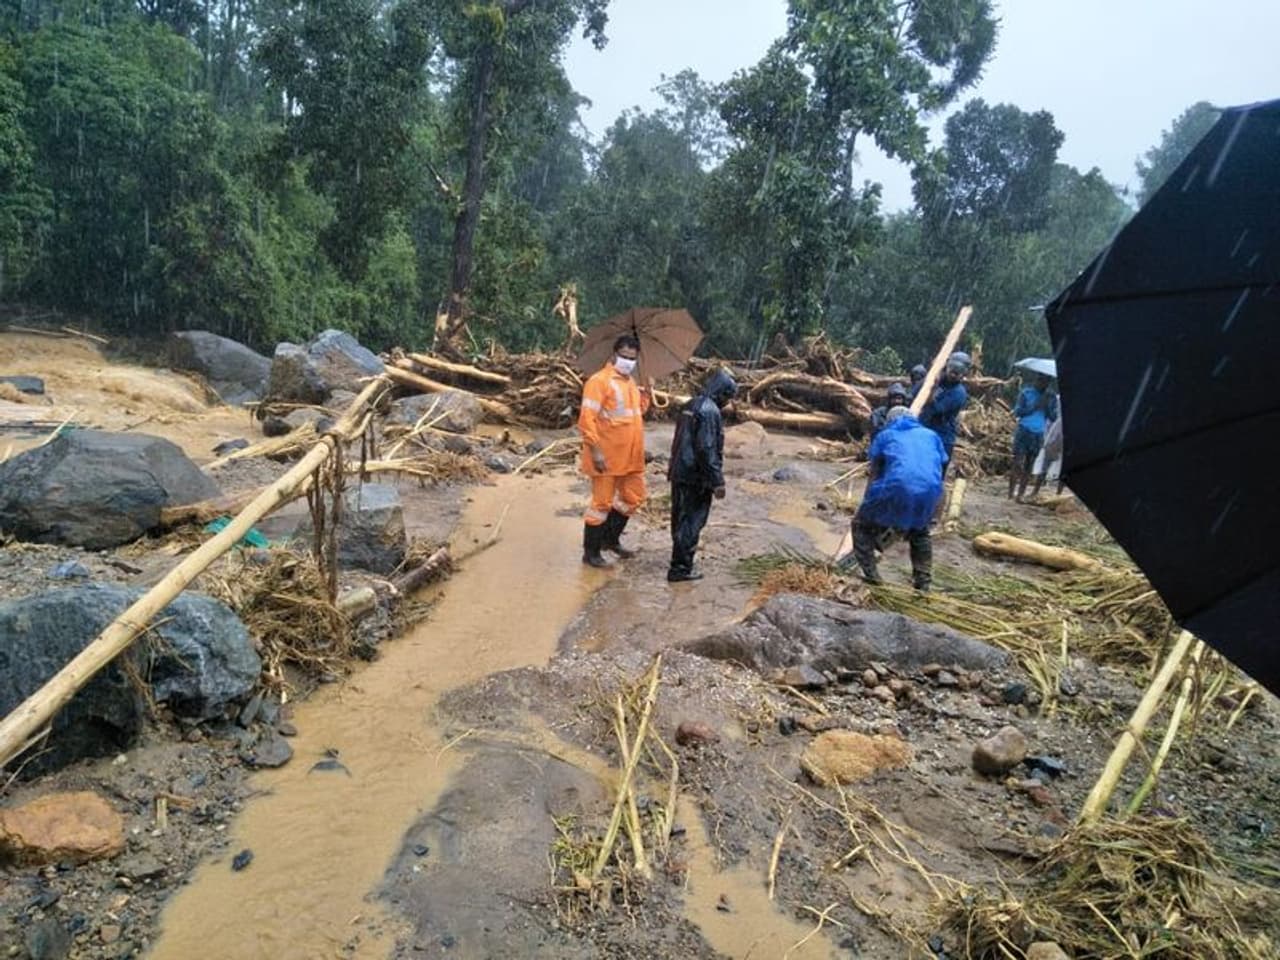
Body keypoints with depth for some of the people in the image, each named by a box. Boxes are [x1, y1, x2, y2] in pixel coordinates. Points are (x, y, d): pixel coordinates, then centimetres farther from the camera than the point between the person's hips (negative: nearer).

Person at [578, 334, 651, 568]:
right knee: (602, 503, 0)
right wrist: (596, 451, -23)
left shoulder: (629, 382, 13)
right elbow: (587, 419, -19)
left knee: (633, 497, 18)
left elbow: (638, 412, 20)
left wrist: (645, 395, 2)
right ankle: (591, 552, 13)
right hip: (607, 457, -9)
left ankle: (611, 539, 35)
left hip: (631, 457, 9)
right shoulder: (600, 380, -14)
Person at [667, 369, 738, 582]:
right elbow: (707, 450, -22)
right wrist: (717, 481, -19)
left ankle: (680, 564, 31)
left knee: (681, 519, 18)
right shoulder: (710, 411, -17)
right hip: (696, 478, -10)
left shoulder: (690, 406, 13)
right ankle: (681, 568, 3)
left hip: (679, 474, 10)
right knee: (692, 522, -2)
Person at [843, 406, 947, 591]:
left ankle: (871, 576, 6)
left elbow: (875, 474, 23)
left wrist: (869, 503, 34)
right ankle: (923, 582, 27)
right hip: (930, 492, 3)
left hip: (897, 488, -3)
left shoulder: (885, 435, 24)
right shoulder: (931, 435, 29)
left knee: (862, 525, 17)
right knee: (920, 533, 31)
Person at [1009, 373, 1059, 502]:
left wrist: (1048, 405, -13)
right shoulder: (1026, 393, -1)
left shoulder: (1051, 397, 7)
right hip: (1024, 431, -3)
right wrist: (1035, 406, -16)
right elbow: (1017, 412, -8)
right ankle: (1011, 493, -4)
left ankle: (1020, 494, 9)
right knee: (1017, 463, -8)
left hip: (1038, 435, 3)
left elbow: (1053, 418, 1)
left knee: (1028, 466, 5)